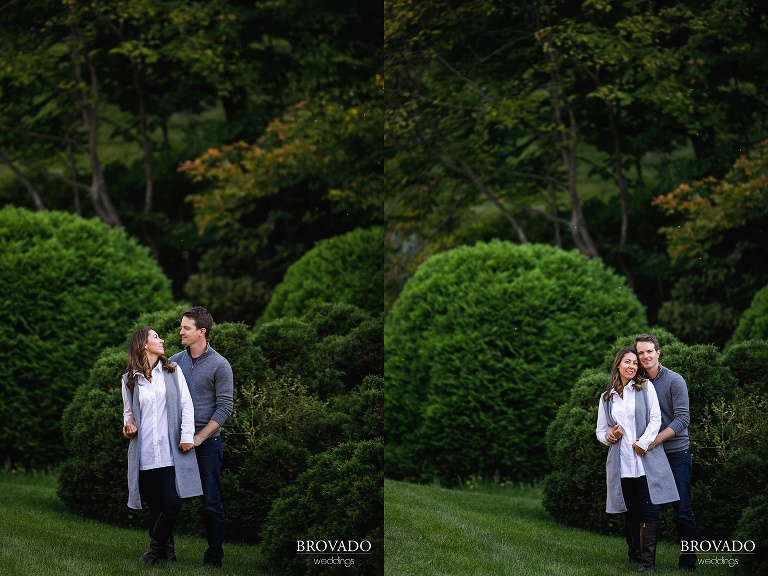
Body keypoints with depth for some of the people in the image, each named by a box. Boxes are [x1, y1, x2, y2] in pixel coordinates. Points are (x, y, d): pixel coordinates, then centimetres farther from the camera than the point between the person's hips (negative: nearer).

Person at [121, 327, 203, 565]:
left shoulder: (172, 371, 9)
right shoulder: (130, 380, 10)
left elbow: (186, 405, 5)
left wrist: (187, 436, -5)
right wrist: (128, 425, -3)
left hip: (172, 451, -1)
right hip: (145, 453, 1)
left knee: (172, 503, -11)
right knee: (156, 505, 3)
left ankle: (156, 548, 7)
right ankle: (166, 551, 16)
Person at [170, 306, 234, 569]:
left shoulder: (219, 365, -5)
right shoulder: (174, 362, 8)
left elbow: (224, 407, -8)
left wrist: (200, 437, -14)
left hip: (207, 441, -4)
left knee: (211, 502, -2)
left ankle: (214, 556, 5)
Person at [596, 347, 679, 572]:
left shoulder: (645, 388, 5)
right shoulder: (606, 397, 13)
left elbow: (655, 419, -1)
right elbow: (600, 430, 18)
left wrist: (643, 442, -12)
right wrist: (608, 436, -4)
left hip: (646, 460, -3)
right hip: (621, 463, 3)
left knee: (649, 511, -9)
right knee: (631, 512, 6)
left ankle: (648, 562, -9)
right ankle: (639, 554, 13)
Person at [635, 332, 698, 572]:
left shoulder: (674, 381, -6)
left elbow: (682, 418, -12)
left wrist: (656, 440, -22)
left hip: (676, 453, -4)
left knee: (682, 509, -4)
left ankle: (688, 561, 1)